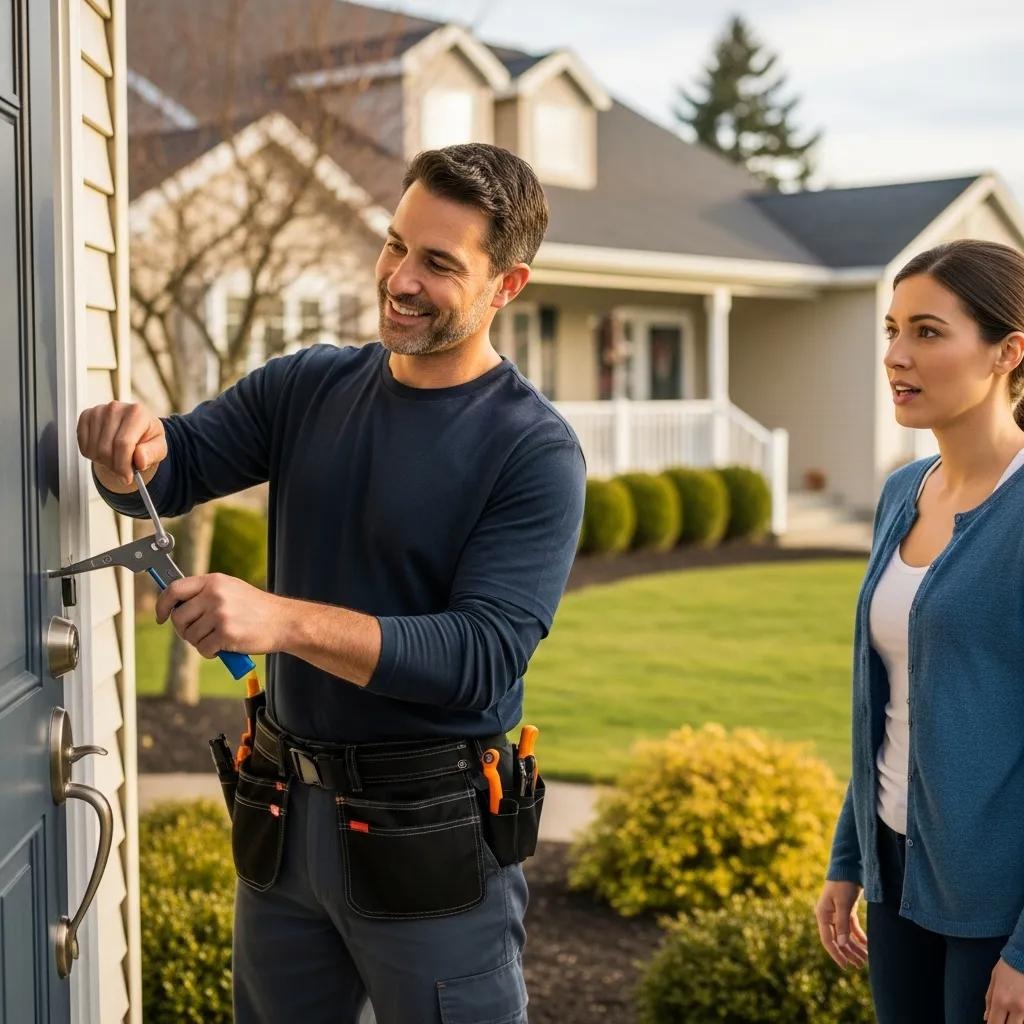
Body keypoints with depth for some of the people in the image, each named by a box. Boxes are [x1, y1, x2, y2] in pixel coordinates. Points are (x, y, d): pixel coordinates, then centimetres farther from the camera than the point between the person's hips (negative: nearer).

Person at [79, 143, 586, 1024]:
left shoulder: (535, 453, -14)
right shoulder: (307, 388, 2)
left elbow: (485, 657, -22)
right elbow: (169, 473, 7)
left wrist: (285, 618, -33)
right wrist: (130, 449, -18)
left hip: (430, 835, -5)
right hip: (285, 813, 5)